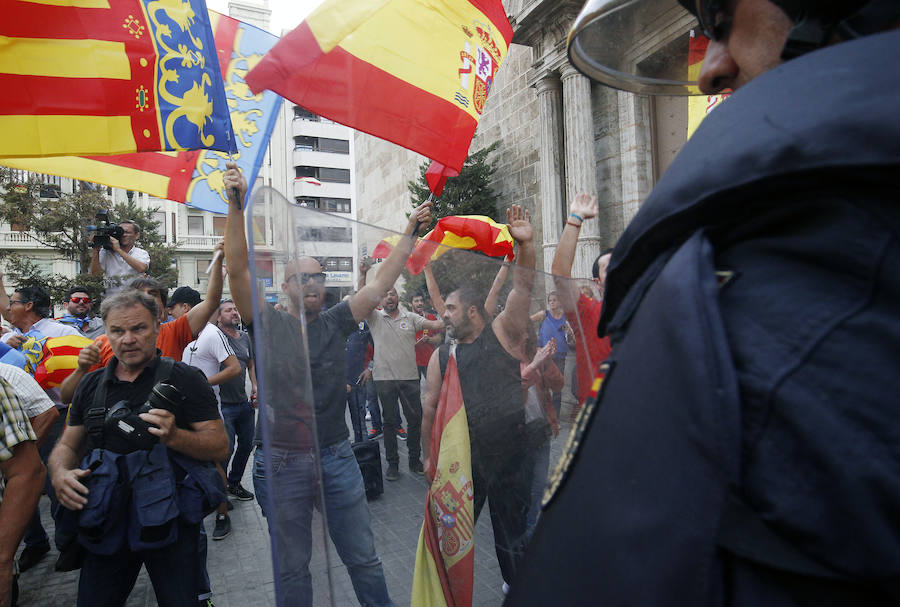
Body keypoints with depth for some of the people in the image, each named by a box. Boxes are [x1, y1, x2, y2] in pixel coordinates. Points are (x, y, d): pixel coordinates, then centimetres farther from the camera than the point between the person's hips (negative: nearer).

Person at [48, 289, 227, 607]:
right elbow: (67, 445, 16)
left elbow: (219, 445, -10)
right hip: (106, 525, 4)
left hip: (169, 524, -4)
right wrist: (59, 473, -6)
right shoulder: (91, 384, 9)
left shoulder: (184, 379, -7)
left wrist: (174, 437, -28)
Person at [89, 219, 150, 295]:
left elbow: (142, 268, -18)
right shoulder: (106, 252, 10)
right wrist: (96, 250, -6)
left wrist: (119, 250, -16)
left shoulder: (142, 254, 5)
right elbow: (94, 273, 2)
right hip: (111, 298, 2)